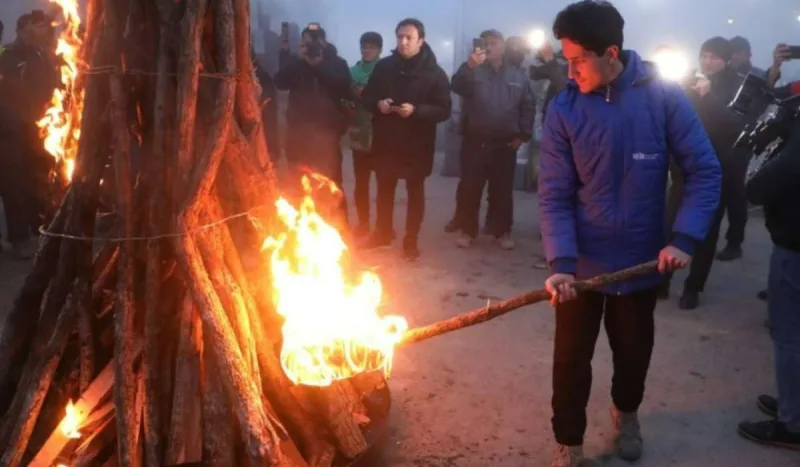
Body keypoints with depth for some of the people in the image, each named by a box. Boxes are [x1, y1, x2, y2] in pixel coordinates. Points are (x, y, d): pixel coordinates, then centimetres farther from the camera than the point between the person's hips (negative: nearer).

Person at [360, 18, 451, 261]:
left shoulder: (434, 73, -7)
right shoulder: (383, 66, 3)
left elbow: (444, 110, -11)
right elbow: (366, 97, 8)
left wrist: (416, 110, -25)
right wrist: (377, 104, -14)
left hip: (417, 144, -3)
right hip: (386, 141, 3)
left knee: (415, 192, 8)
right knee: (384, 189, 15)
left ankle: (411, 241, 18)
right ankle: (382, 234, 32)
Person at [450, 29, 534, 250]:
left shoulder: (518, 75, 8)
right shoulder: (473, 71, 2)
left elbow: (528, 106, 9)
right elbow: (457, 87, -19)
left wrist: (523, 134, 0)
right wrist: (469, 66, -36)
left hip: (505, 144, 1)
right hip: (475, 141, -1)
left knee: (502, 190, 9)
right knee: (470, 188, 3)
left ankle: (503, 231, 20)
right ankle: (467, 230, 15)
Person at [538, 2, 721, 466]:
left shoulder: (662, 94, -13)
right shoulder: (563, 109, -11)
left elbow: (705, 171, -9)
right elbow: (554, 195, -11)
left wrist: (685, 238, -19)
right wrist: (561, 262, -23)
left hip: (642, 259, 1)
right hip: (583, 263, 0)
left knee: (634, 352, 20)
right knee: (572, 358, 6)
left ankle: (626, 413, 50)